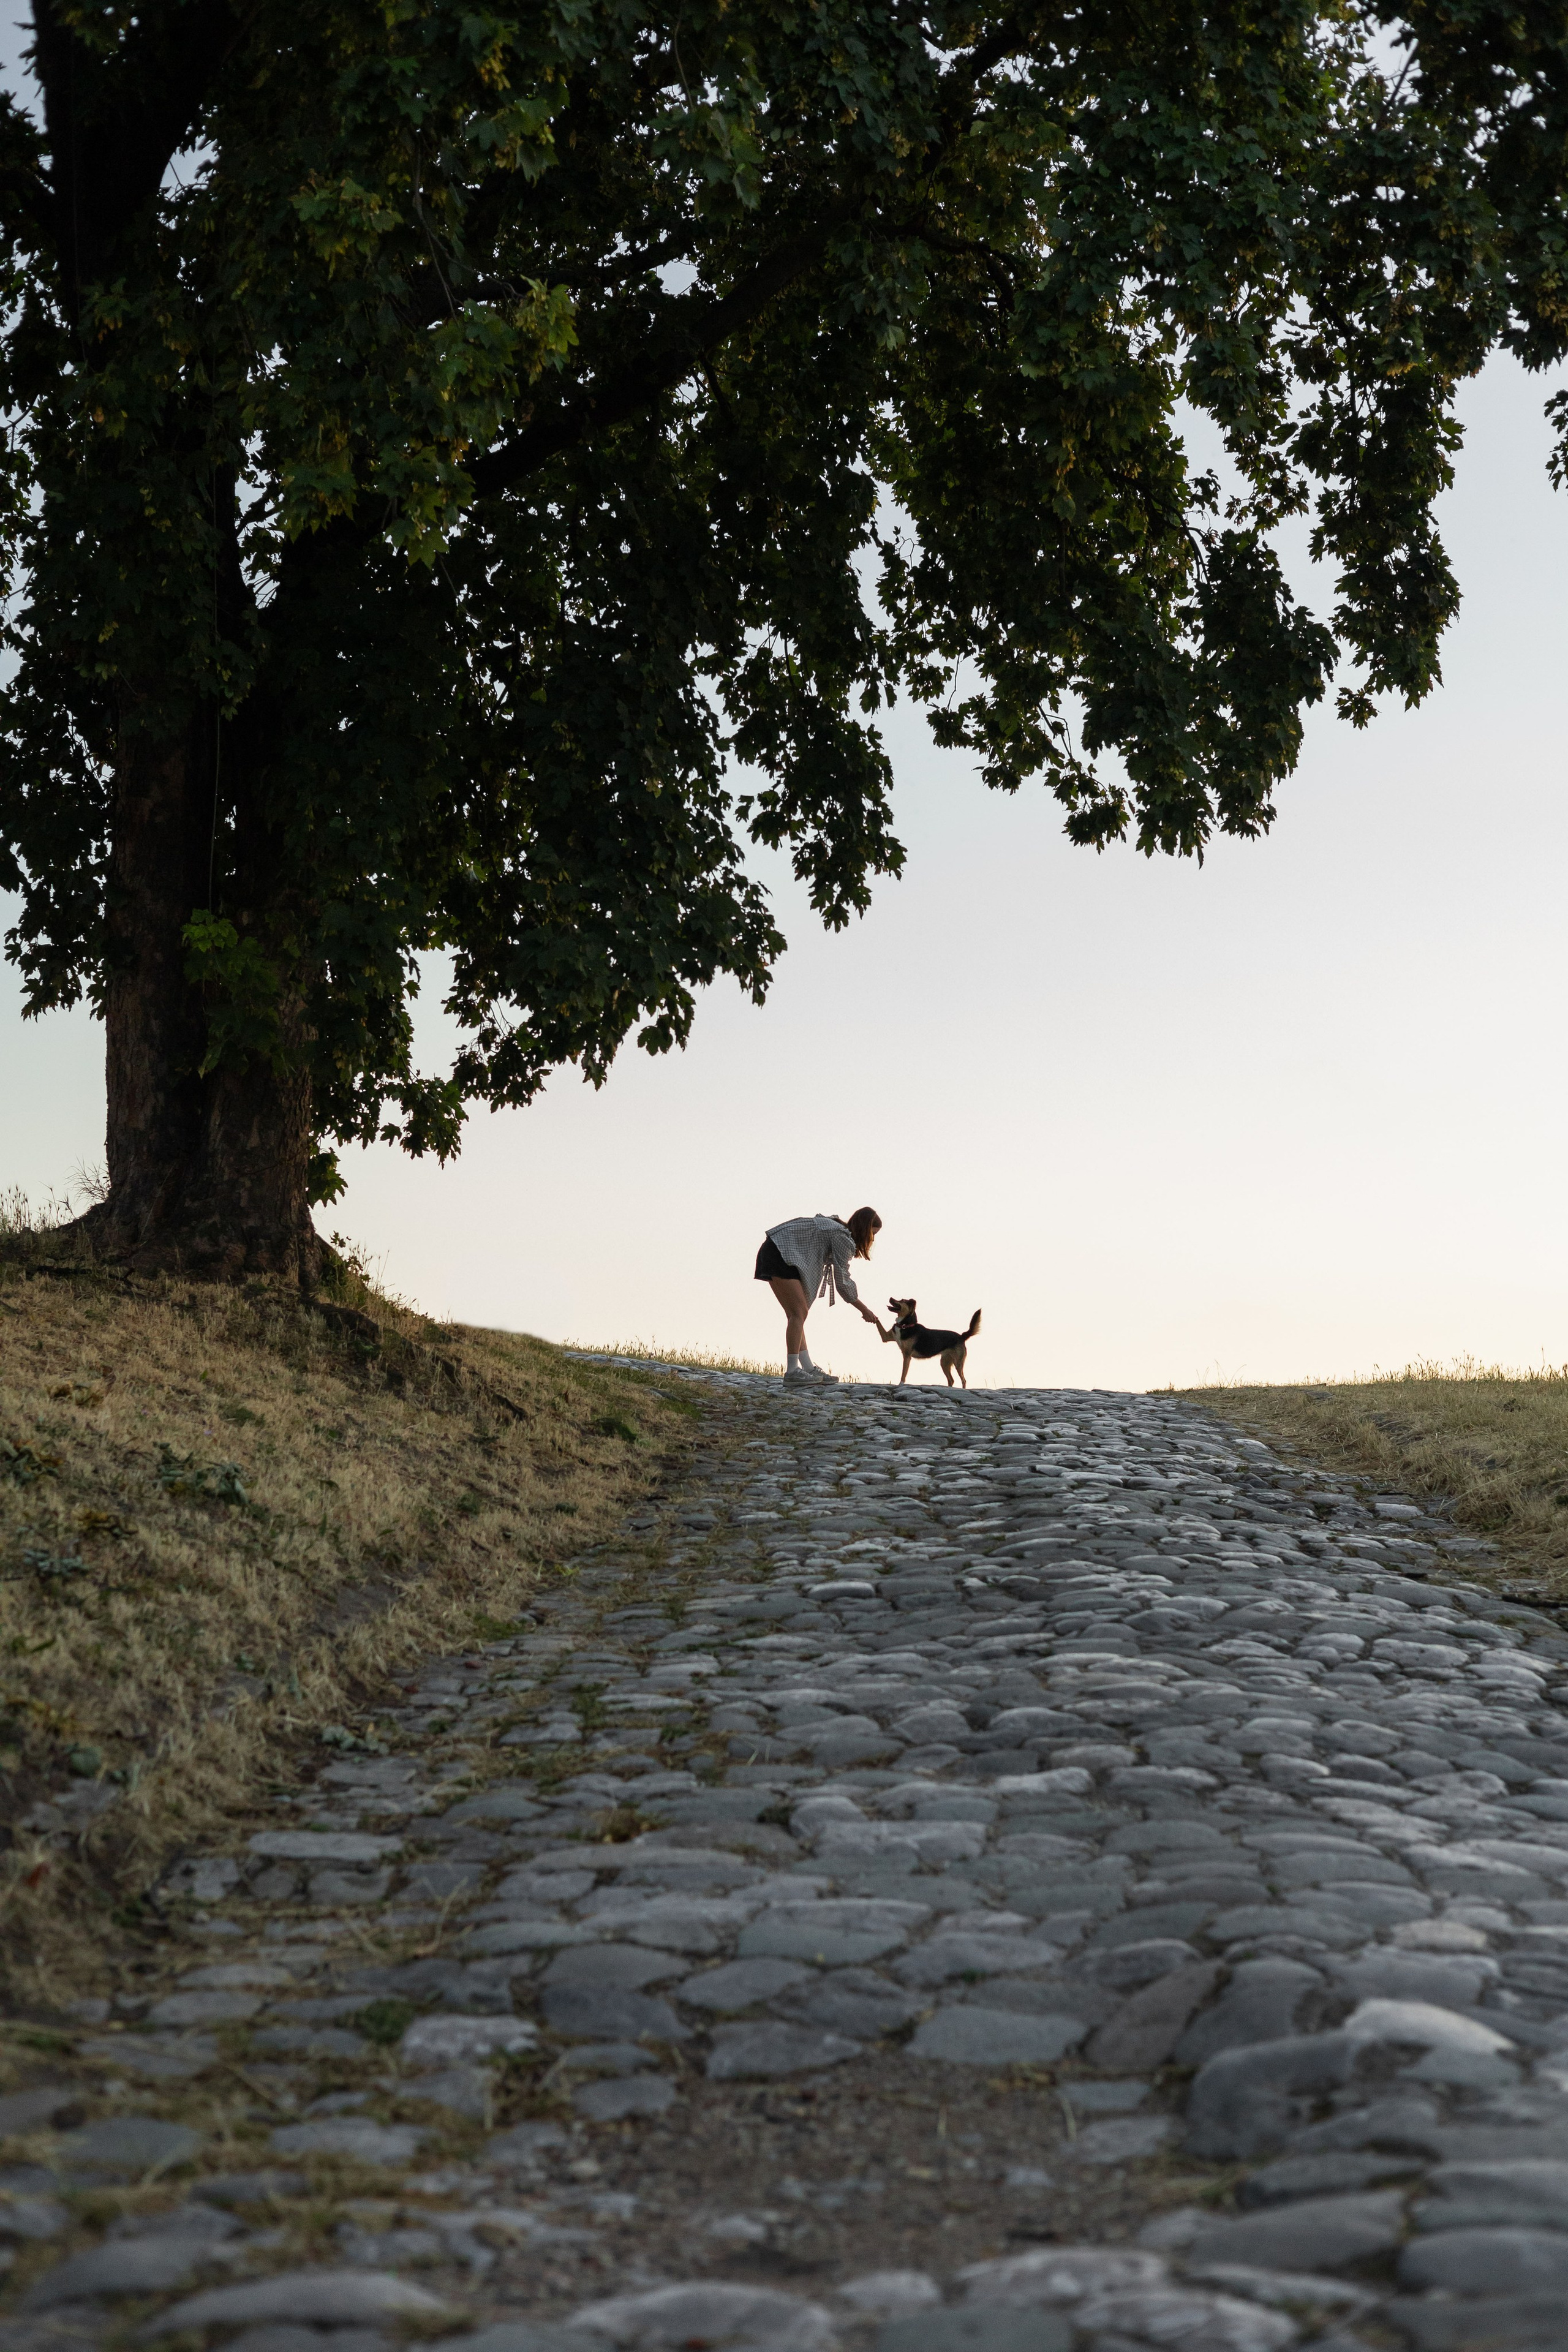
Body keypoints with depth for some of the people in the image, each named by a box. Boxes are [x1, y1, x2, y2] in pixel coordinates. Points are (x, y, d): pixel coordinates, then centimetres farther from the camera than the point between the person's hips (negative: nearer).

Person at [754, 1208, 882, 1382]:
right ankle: (792, 1371, -10)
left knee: (795, 1314, 9)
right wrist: (864, 1309, 4)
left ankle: (808, 1368, 9)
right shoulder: (843, 1237, -9)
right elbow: (843, 1281, -5)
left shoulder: (836, 1227, 20)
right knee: (799, 1312, -9)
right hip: (781, 1252, -10)